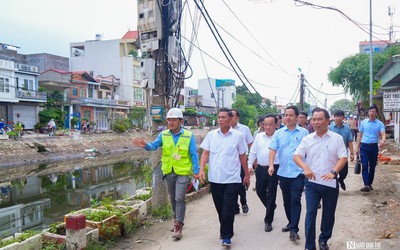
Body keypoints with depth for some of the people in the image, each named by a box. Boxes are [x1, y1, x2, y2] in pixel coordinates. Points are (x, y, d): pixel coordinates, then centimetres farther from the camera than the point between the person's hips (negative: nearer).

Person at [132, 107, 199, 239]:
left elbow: (194, 154, -5)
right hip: (169, 172, 4)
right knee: (173, 198, 17)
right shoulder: (164, 135, 1)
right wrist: (145, 145, -35)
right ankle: (178, 220, 36)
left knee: (179, 198, -10)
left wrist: (196, 171, -8)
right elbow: (154, 145, -13)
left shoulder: (188, 136, -6)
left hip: (183, 172, -4)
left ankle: (178, 226, -1)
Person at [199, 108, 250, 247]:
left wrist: (247, 175, 7)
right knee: (220, 208, 15)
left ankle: (226, 236, 10)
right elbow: (205, 153, 4)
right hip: (214, 178, 3)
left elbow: (243, 156, 5)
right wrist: (202, 169, -10)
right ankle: (225, 230, 36)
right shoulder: (211, 135, 3)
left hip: (231, 179, -3)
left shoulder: (238, 136, -1)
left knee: (228, 209, -3)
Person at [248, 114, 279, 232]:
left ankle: (268, 221, 15)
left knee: (271, 195, 2)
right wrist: (249, 165, 7)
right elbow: (253, 152, 12)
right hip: (260, 168, 5)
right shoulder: (259, 136, 8)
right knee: (260, 191, 16)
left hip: (273, 169, -5)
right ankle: (271, 207, 45)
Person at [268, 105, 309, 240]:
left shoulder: (304, 132, -1)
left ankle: (294, 229, -4)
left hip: (298, 172, -3)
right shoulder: (279, 133, 5)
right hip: (283, 172, 4)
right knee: (287, 201, 15)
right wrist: (271, 165, -14)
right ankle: (291, 223, 33)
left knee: (295, 200, -9)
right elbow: (273, 150, -1)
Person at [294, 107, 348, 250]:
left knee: (329, 214, 13)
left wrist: (333, 172, -24)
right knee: (310, 213, -1)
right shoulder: (307, 139, 2)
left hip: (330, 183, 0)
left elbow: (343, 158, -8)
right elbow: (296, 156, -2)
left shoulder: (337, 138, -1)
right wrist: (305, 168, -21)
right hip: (312, 182, 0)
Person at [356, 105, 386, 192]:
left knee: (372, 166, 9)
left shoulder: (380, 124, 0)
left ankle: (370, 184, 22)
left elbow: (383, 134, -14)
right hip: (364, 146, 0)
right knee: (365, 166, -10)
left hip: (374, 146, 0)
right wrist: (358, 147, 10)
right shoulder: (363, 122, 5)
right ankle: (366, 185, -17)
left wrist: (383, 141, -37)